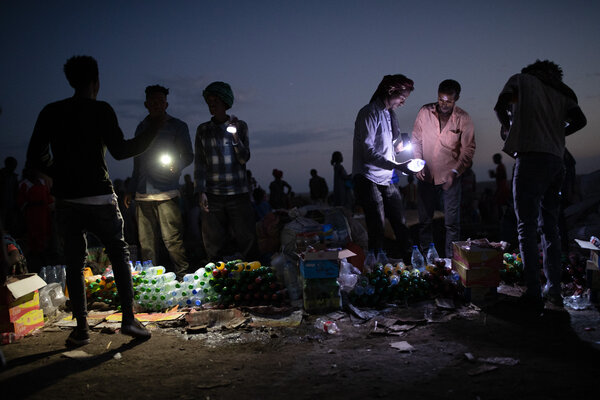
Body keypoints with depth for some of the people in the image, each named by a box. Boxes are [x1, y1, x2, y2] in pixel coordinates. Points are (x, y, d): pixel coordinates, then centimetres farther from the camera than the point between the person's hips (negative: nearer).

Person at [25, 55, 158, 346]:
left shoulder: (50, 112, 7)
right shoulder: (100, 110, -4)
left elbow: (34, 159, 4)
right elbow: (120, 151, -9)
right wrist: (154, 129, 0)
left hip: (66, 200, 3)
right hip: (99, 198, -3)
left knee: (74, 263, 9)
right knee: (119, 254, 11)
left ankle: (81, 328, 9)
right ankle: (128, 318, 5)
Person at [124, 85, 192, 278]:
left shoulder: (177, 126, 7)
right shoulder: (142, 127, 20)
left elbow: (188, 155, 5)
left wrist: (177, 165, -18)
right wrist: (131, 190, 22)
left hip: (166, 193, -4)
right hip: (143, 194, 4)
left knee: (173, 240, -8)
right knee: (146, 242, 5)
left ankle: (182, 278, 0)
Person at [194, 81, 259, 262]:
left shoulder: (240, 125, 7)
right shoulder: (203, 130, 10)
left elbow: (244, 158, 0)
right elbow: (199, 162, 8)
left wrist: (235, 136, -14)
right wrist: (201, 192, -1)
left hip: (238, 193, -1)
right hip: (212, 195, 1)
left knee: (247, 240, -2)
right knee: (214, 245, 3)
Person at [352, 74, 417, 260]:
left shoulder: (390, 114, 18)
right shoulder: (369, 113, -10)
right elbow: (368, 151, -19)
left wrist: (400, 146, 3)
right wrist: (397, 166, -25)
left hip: (387, 180, 9)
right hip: (369, 180, -9)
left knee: (401, 227, 7)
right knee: (377, 232, -8)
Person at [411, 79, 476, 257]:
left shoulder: (463, 118, -6)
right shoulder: (425, 112, -2)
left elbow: (468, 149, -4)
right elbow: (416, 140, 5)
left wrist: (455, 172, -14)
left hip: (450, 176, -2)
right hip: (426, 175, 2)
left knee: (452, 222, 1)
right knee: (424, 220, 10)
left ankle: (451, 259, 11)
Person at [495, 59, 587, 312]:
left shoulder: (520, 79, 11)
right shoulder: (562, 91, 21)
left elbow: (500, 107, 0)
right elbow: (580, 120, 9)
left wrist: (508, 127, 19)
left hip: (530, 157, -5)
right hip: (556, 160, 5)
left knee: (527, 228, -6)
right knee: (550, 227, 15)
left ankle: (533, 296, -12)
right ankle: (554, 290, 17)